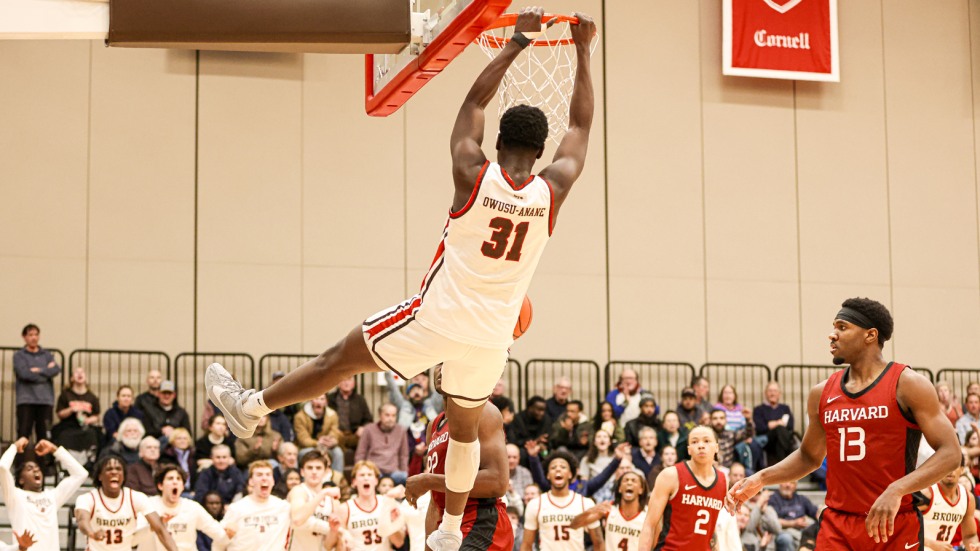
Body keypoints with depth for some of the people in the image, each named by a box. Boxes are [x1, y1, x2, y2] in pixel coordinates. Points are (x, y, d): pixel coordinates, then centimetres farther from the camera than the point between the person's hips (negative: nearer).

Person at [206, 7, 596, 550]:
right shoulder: (552, 191, -7)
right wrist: (583, 51, 13)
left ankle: (251, 406, 23)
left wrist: (516, 43, 9)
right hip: (490, 336, 3)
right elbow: (581, 125, 7)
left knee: (340, 358, 12)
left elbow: (472, 103, 2)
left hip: (438, 318, -3)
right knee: (464, 425, 22)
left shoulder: (473, 176, -12)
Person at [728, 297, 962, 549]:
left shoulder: (907, 384, -5)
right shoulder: (822, 393, 10)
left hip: (894, 526, -4)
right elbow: (808, 457, 25)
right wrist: (761, 479, 8)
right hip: (837, 526, 4)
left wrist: (897, 490, -25)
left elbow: (950, 452, -12)